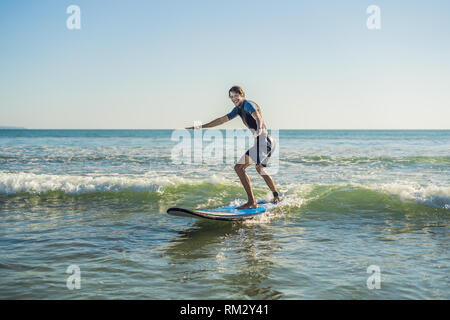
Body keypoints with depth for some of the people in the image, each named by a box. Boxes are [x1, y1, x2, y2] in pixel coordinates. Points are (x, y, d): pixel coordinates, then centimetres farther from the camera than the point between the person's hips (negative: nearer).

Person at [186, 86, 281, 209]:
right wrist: (200, 127, 26)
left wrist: (259, 129, -51)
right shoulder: (238, 109, 20)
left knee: (239, 167, -17)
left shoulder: (248, 104, -8)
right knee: (260, 168, 32)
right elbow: (222, 120, 25)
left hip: (263, 140, -11)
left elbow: (258, 117, -28)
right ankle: (276, 196, 44)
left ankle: (252, 202, -23)